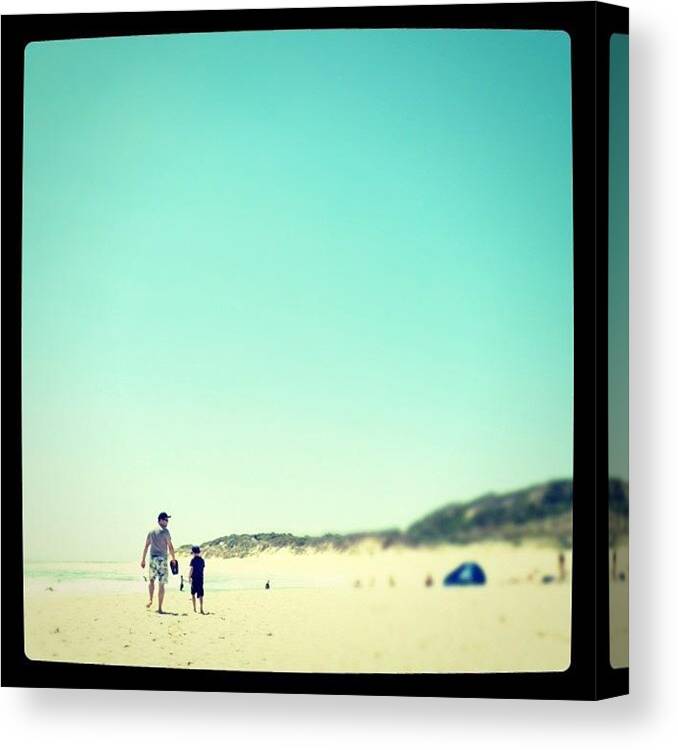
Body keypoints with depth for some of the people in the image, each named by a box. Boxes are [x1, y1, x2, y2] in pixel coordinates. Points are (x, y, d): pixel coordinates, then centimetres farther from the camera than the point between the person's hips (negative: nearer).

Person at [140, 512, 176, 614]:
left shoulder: (151, 532, 10)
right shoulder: (165, 531, -6)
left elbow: (146, 546, 11)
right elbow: (170, 546, -8)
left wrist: (143, 560, 16)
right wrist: (173, 558, 3)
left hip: (152, 558, 4)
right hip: (162, 559, -4)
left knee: (151, 580, 23)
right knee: (161, 584, 0)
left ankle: (150, 599, 3)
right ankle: (160, 608, 1)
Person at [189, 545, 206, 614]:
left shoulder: (193, 560, -6)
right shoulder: (202, 560, 9)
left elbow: (191, 569, -10)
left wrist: (189, 577, -2)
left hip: (194, 578, -4)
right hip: (201, 578, 4)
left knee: (193, 593, 10)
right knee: (200, 594, 1)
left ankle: (194, 608, 8)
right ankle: (201, 609, -6)